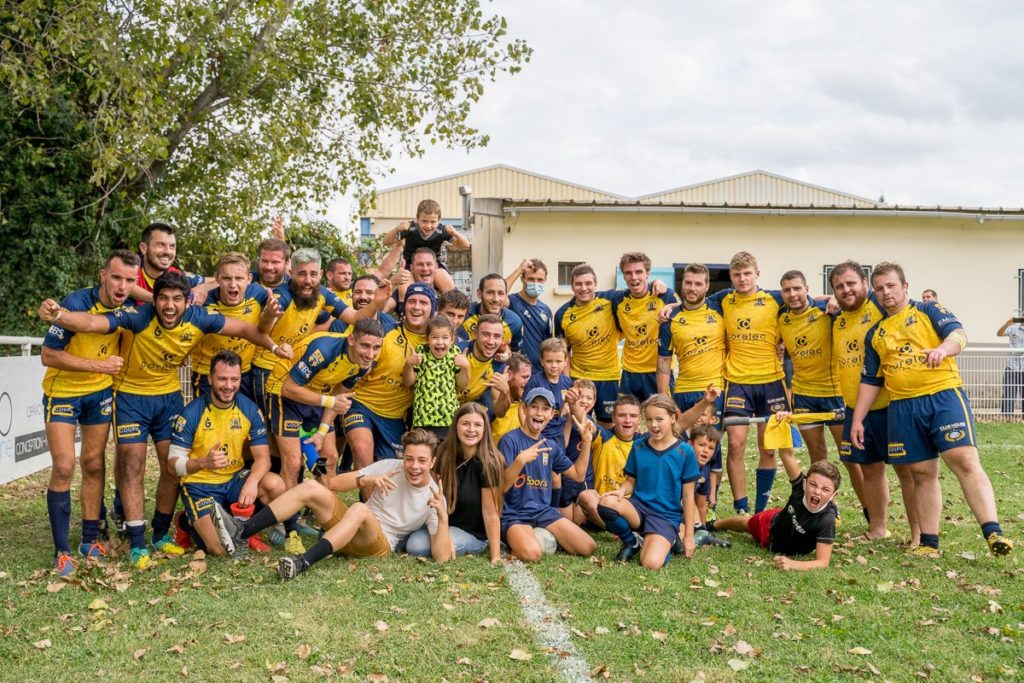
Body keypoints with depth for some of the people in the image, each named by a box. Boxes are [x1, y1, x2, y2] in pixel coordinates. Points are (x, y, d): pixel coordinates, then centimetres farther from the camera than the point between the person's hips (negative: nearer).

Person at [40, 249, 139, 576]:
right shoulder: (76, 303, -24)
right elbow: (48, 355, -24)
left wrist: (116, 367, -7)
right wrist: (100, 365, -27)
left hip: (100, 392, 4)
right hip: (62, 392, -4)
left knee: (94, 464, 9)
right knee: (64, 467, -9)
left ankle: (91, 539, 21)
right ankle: (62, 551, -1)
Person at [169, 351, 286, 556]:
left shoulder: (250, 409, -6)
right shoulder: (192, 414, -16)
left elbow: (262, 457, -7)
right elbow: (172, 465, -14)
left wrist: (252, 480, -29)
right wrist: (203, 463, -35)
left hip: (235, 479, 3)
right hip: (200, 485, -3)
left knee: (276, 485, -27)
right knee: (221, 548, -20)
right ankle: (189, 521, 14)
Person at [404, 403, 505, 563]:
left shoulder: (488, 462, -21)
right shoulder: (444, 452, -7)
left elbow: (490, 512, -20)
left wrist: (495, 556, -21)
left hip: (475, 534, -4)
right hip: (444, 524, 5)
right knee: (415, 545, -21)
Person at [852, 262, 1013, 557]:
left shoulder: (928, 310, 6)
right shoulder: (875, 334, 17)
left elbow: (958, 334, -11)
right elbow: (870, 381, 20)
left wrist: (943, 349, -33)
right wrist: (857, 420, 14)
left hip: (944, 396, -4)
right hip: (903, 408, 4)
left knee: (966, 462, -15)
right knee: (922, 474, 7)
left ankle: (993, 533, -20)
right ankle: (929, 542, 12)